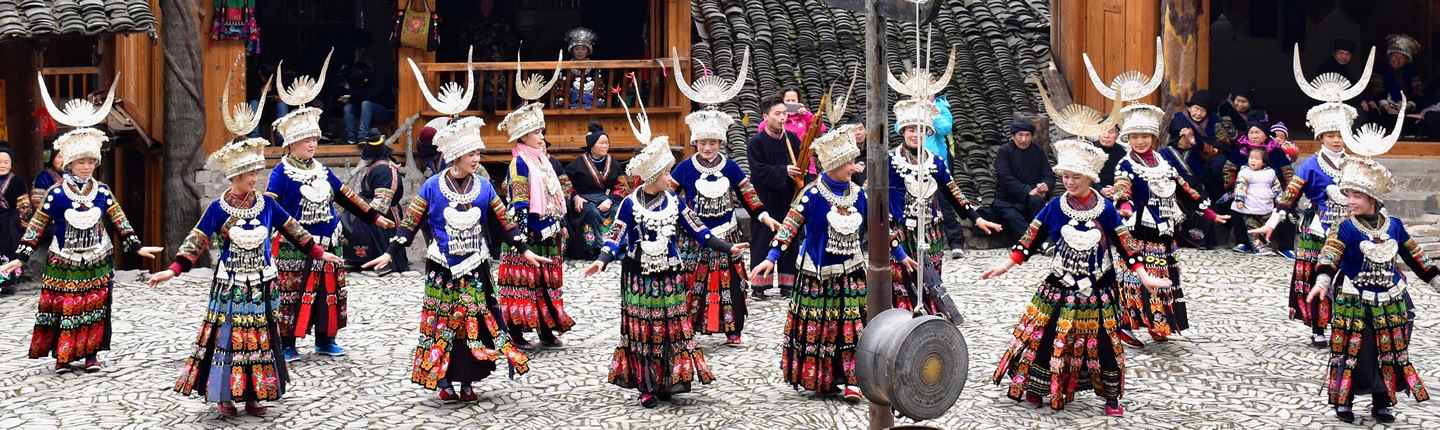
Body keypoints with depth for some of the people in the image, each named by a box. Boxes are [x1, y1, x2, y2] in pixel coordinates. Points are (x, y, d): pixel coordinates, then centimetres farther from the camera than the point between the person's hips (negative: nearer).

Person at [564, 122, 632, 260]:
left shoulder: (613, 163, 13)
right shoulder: (579, 163, 5)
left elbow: (622, 186, 7)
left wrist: (610, 200, -10)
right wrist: (575, 197, -11)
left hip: (607, 199, 2)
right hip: (585, 200, -2)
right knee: (592, 213, -36)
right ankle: (595, 249, -36)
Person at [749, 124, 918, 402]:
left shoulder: (858, 194, 4)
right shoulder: (813, 195, -11)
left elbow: (878, 226, 14)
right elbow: (790, 226, -13)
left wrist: (900, 255, 18)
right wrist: (771, 258, -22)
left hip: (851, 272, 4)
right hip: (818, 274, -4)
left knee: (852, 326, -3)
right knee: (818, 327, 3)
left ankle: (850, 381, -1)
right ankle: (821, 380, 16)